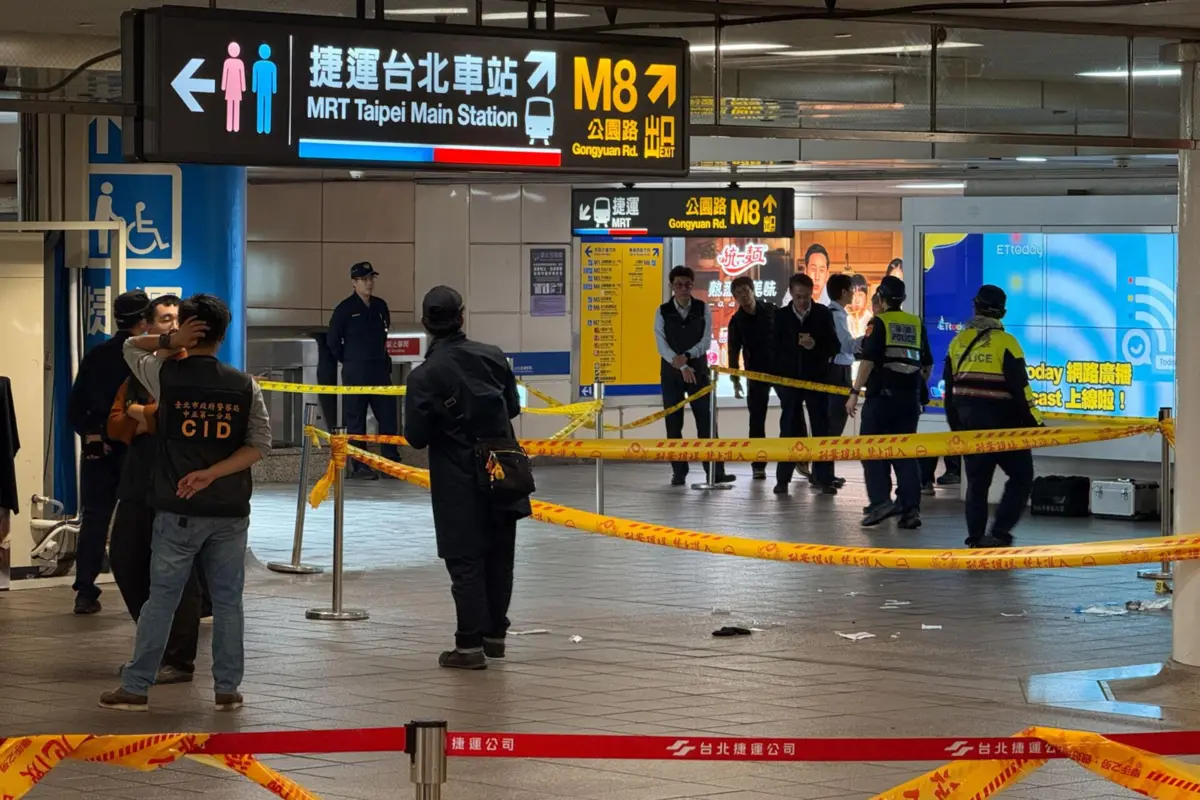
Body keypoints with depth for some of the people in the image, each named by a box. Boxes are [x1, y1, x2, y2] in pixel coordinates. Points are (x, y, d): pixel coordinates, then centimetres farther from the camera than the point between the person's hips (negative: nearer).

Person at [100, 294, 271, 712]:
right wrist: (212, 473, -10)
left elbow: (130, 346, 15)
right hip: (231, 510, 1)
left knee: (161, 598, 4)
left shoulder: (166, 375, -4)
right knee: (228, 599, 8)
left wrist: (169, 341, -3)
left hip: (178, 510, -1)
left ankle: (136, 687, 7)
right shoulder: (245, 385, 1)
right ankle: (227, 688, 10)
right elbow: (260, 444, -3)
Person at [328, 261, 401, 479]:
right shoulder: (345, 309, -7)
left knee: (388, 416, 4)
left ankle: (391, 461, 11)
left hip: (380, 369, 5)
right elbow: (332, 340, -2)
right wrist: (348, 360, 3)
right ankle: (358, 465, 4)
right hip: (355, 372, -5)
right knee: (356, 420, -1)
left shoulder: (380, 306, 9)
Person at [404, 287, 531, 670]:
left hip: (459, 483, -4)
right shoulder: (492, 356, -3)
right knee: (499, 556, 16)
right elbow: (513, 407, 8)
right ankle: (495, 633, 25)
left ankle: (470, 644, 2)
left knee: (465, 561, 2)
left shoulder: (424, 376, -16)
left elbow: (416, 437, -13)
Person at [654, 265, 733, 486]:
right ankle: (679, 472, 8)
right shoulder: (663, 312, 0)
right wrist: (682, 366, -18)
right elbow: (662, 344, -7)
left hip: (698, 369, 0)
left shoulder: (703, 309, 2)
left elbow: (706, 340, -4)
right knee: (673, 423, 2)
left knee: (706, 420, -5)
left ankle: (715, 471, -8)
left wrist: (687, 356, -20)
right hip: (671, 371, 0)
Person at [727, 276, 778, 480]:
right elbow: (734, 352, 4)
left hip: (780, 368, 0)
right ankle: (758, 465, 4)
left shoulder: (771, 311, 1)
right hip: (756, 373, 0)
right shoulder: (737, 321, 2)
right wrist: (735, 380, 0)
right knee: (757, 419, -1)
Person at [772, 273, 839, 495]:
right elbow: (775, 348, 4)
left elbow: (835, 346, -1)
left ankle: (824, 478, 0)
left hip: (817, 378, -1)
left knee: (822, 428, -2)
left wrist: (816, 346, -20)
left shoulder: (823, 314, 0)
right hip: (789, 379, 1)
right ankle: (782, 479, 7)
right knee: (788, 429, 3)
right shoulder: (781, 316, 2)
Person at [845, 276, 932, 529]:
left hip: (882, 395, -5)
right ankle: (911, 508, 3)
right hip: (910, 398, 5)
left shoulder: (879, 323, -5)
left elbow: (868, 360, -14)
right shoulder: (917, 324, 11)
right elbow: (927, 364, 17)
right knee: (906, 452, 9)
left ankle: (881, 501, -10)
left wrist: (855, 392, -12)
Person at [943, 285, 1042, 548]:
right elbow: (1019, 388, -14)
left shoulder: (958, 342, 7)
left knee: (977, 480, 14)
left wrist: (957, 426, 22)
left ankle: (976, 538, 12)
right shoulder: (1005, 342, -11)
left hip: (969, 425, 6)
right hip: (1002, 424, -6)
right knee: (1021, 477, 4)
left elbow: (950, 389, 12)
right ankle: (999, 533, -8)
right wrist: (1034, 421, -6)